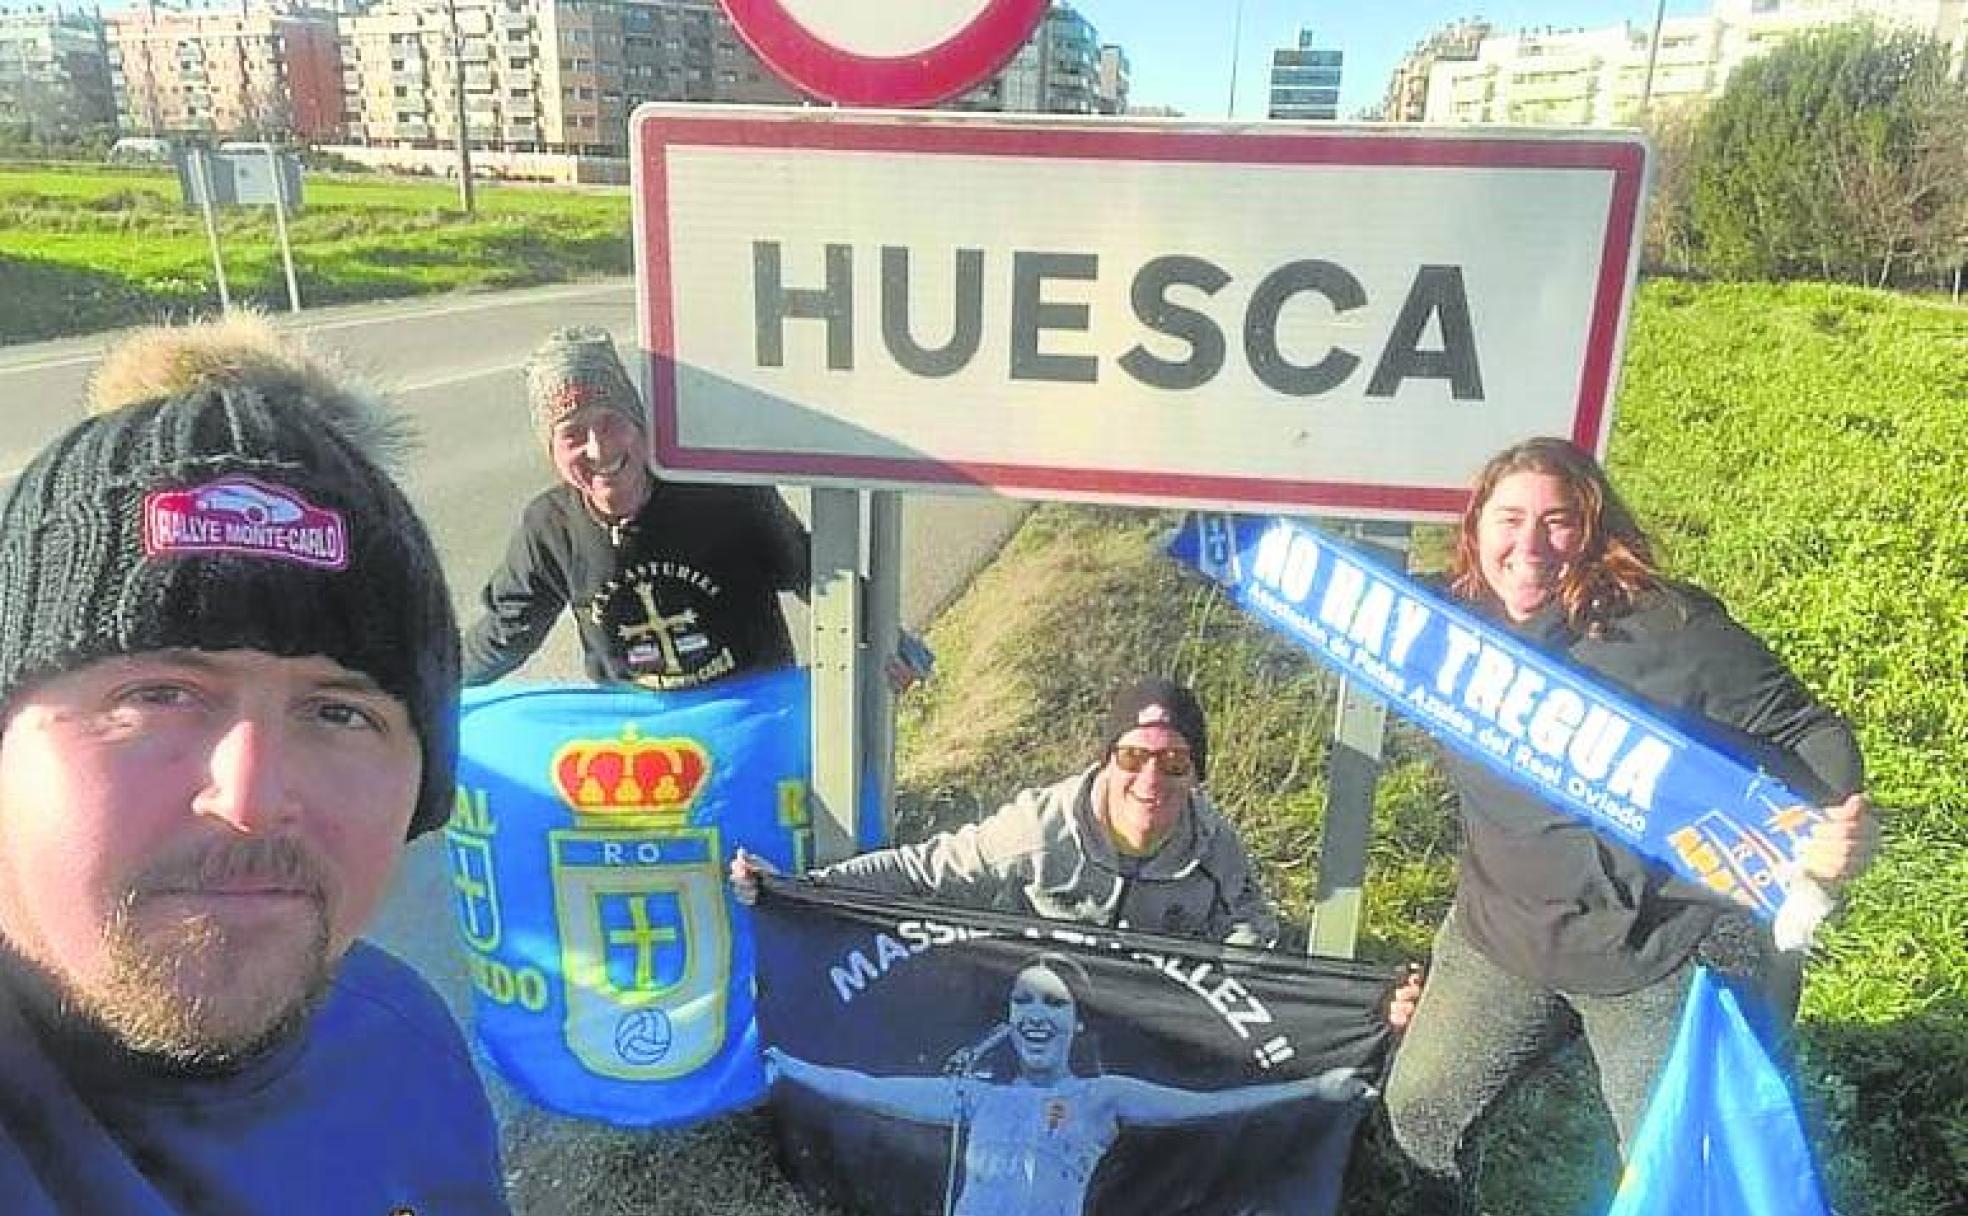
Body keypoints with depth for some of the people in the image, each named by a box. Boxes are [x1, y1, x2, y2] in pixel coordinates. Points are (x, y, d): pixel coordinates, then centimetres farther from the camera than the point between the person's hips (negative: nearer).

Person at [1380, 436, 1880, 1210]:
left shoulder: (1672, 630, -19)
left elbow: (1803, 733, -13)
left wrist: (1841, 822, -32)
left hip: (1667, 956, -4)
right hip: (1503, 936, 5)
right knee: (1417, 1115, 19)